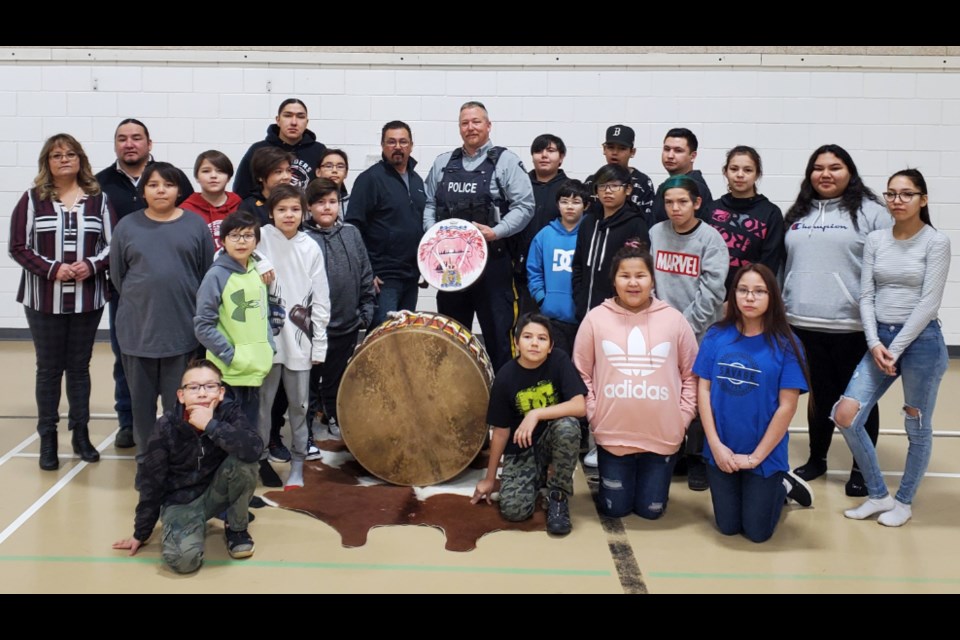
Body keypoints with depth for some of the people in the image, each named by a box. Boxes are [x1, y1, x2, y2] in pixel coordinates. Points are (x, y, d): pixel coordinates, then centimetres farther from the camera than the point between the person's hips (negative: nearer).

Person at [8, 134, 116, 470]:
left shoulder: (98, 199, 4)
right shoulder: (32, 199, 0)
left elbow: (113, 244, 3)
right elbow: (18, 247, -3)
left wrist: (92, 265, -15)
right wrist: (52, 269, -17)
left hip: (87, 299, 1)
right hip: (44, 300, -1)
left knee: (79, 366, 9)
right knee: (49, 368, 6)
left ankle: (81, 434, 20)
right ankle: (47, 439, 14)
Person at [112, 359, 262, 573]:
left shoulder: (230, 413, -16)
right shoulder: (167, 426, -17)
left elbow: (253, 449, -35)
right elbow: (152, 481, -8)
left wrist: (211, 425, -37)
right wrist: (141, 533, -1)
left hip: (216, 492, 2)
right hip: (181, 500, -2)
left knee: (243, 460, -29)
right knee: (183, 558, -31)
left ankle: (237, 528, -4)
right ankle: (195, 527, 6)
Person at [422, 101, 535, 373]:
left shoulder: (505, 161, -2)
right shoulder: (443, 163, 13)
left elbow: (524, 206, -7)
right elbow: (429, 203, 16)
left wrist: (496, 232, -17)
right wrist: (432, 231, -1)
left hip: (492, 260, -5)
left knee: (497, 331, -2)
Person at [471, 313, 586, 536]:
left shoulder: (560, 362, -14)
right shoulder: (505, 377, -13)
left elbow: (580, 406, -25)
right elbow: (501, 431, -5)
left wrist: (536, 414, -33)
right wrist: (490, 478, 1)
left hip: (552, 440, 0)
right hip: (521, 448, 0)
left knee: (567, 425, -35)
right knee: (513, 509, -23)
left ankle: (558, 496, -12)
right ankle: (538, 478, 15)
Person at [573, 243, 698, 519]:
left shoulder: (673, 319, -1)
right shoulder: (596, 318, -3)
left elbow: (691, 374, 5)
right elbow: (582, 373, 3)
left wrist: (683, 416, -1)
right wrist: (593, 414, -4)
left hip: (663, 435, 1)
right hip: (612, 433, 0)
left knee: (651, 509, 10)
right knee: (614, 509, 10)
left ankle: (653, 479, 43)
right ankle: (606, 477, 42)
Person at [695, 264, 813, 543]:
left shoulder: (786, 344, -12)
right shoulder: (716, 336, -5)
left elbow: (787, 406, -11)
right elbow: (703, 389, -3)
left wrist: (755, 456, -12)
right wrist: (716, 445, -10)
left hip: (765, 455, -2)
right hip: (721, 452, 2)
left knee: (757, 532, 6)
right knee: (728, 527, 13)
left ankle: (783, 484, 33)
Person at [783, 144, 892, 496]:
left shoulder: (870, 213, -2)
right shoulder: (797, 214, 14)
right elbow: (782, 265, 19)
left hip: (853, 326, -4)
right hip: (805, 324, 4)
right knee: (820, 395, 15)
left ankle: (862, 469, 19)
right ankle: (816, 459, 30)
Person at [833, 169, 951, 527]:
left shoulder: (936, 242, -6)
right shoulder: (875, 240, 7)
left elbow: (929, 303, -12)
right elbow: (866, 296, 4)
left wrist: (895, 349, -15)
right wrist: (875, 343, -9)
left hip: (920, 340, -4)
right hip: (880, 338, 5)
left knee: (917, 428, 6)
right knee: (845, 416, -3)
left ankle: (904, 501, 25)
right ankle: (878, 495, 13)